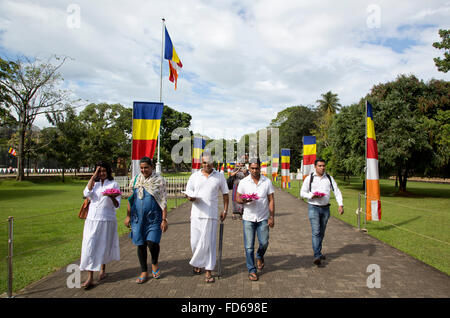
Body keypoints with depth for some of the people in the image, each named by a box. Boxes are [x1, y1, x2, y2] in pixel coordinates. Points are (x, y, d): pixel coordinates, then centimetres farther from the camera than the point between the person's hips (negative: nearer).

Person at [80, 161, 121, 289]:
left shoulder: (113, 184, 0)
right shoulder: (94, 183, 10)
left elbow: (117, 205, -3)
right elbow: (86, 193, -12)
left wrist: (112, 197, -25)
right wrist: (93, 177, -9)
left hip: (107, 220, -2)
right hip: (92, 219, 2)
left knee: (104, 246, 11)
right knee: (89, 246, -3)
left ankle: (103, 269, 34)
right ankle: (90, 278, 3)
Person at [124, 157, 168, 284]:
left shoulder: (159, 180, -4)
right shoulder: (135, 180, 7)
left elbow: (163, 201, -5)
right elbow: (130, 199, 13)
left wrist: (164, 219, -9)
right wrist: (128, 216, 8)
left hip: (154, 218, -3)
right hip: (138, 218, 3)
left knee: (152, 242, -12)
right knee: (140, 244, 7)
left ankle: (154, 264, 19)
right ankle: (144, 272, 23)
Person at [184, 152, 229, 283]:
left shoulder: (219, 176, 6)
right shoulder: (194, 176, 8)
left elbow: (225, 193, 11)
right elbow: (188, 191, 10)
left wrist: (225, 210, 5)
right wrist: (190, 197, -14)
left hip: (211, 214, -2)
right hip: (196, 213, 2)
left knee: (208, 242, -3)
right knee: (195, 241, 6)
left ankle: (208, 271, 8)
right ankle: (197, 263, 32)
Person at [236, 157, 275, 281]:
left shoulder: (267, 182, 1)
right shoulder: (243, 182, 0)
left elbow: (271, 200, 3)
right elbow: (237, 198, 3)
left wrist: (272, 217, -5)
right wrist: (243, 200, -20)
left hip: (263, 218, 1)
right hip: (248, 218, 0)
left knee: (264, 242, 2)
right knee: (249, 246, 1)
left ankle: (260, 257, 36)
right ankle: (251, 270, 17)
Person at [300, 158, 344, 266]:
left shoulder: (329, 178, 5)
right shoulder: (309, 178, -3)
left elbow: (337, 191, 4)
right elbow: (302, 192, 0)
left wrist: (340, 205, -8)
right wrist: (312, 196, -18)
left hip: (325, 208, 4)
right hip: (313, 208, -4)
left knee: (322, 232, 14)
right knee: (316, 232, -12)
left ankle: (318, 252, 31)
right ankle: (317, 255, -11)